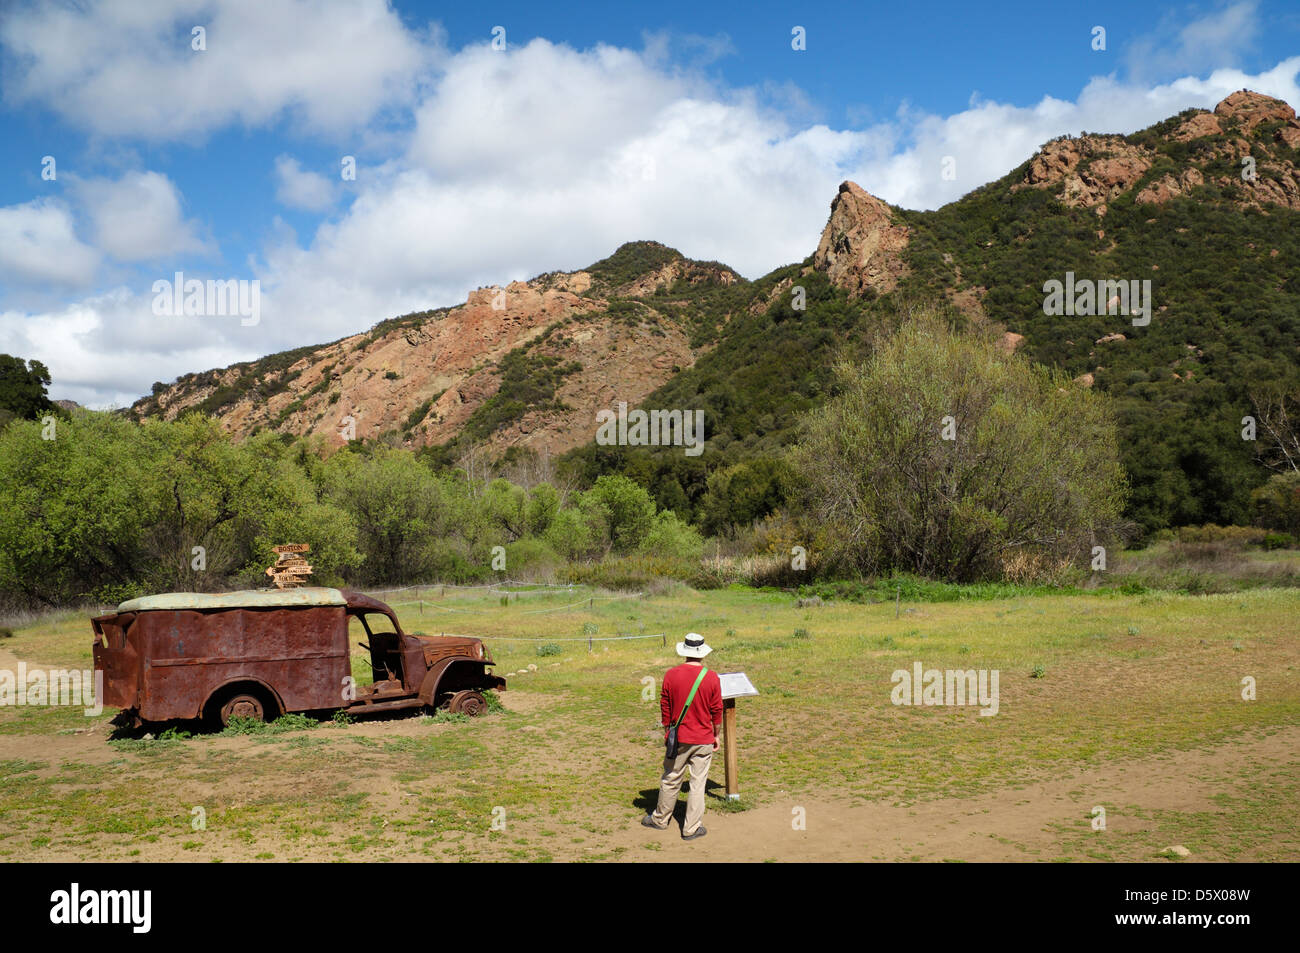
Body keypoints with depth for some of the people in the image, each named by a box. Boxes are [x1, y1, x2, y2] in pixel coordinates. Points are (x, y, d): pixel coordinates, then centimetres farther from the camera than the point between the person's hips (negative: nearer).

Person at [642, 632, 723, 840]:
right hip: (703, 740, -1)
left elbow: (664, 707, 1)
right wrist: (716, 735, 11)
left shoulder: (671, 675, -7)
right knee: (698, 783, 7)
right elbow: (717, 711, -2)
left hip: (678, 737, 1)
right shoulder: (712, 677, -9)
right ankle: (691, 828, 12)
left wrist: (667, 731, 14)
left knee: (671, 780, 15)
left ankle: (660, 819, 30)